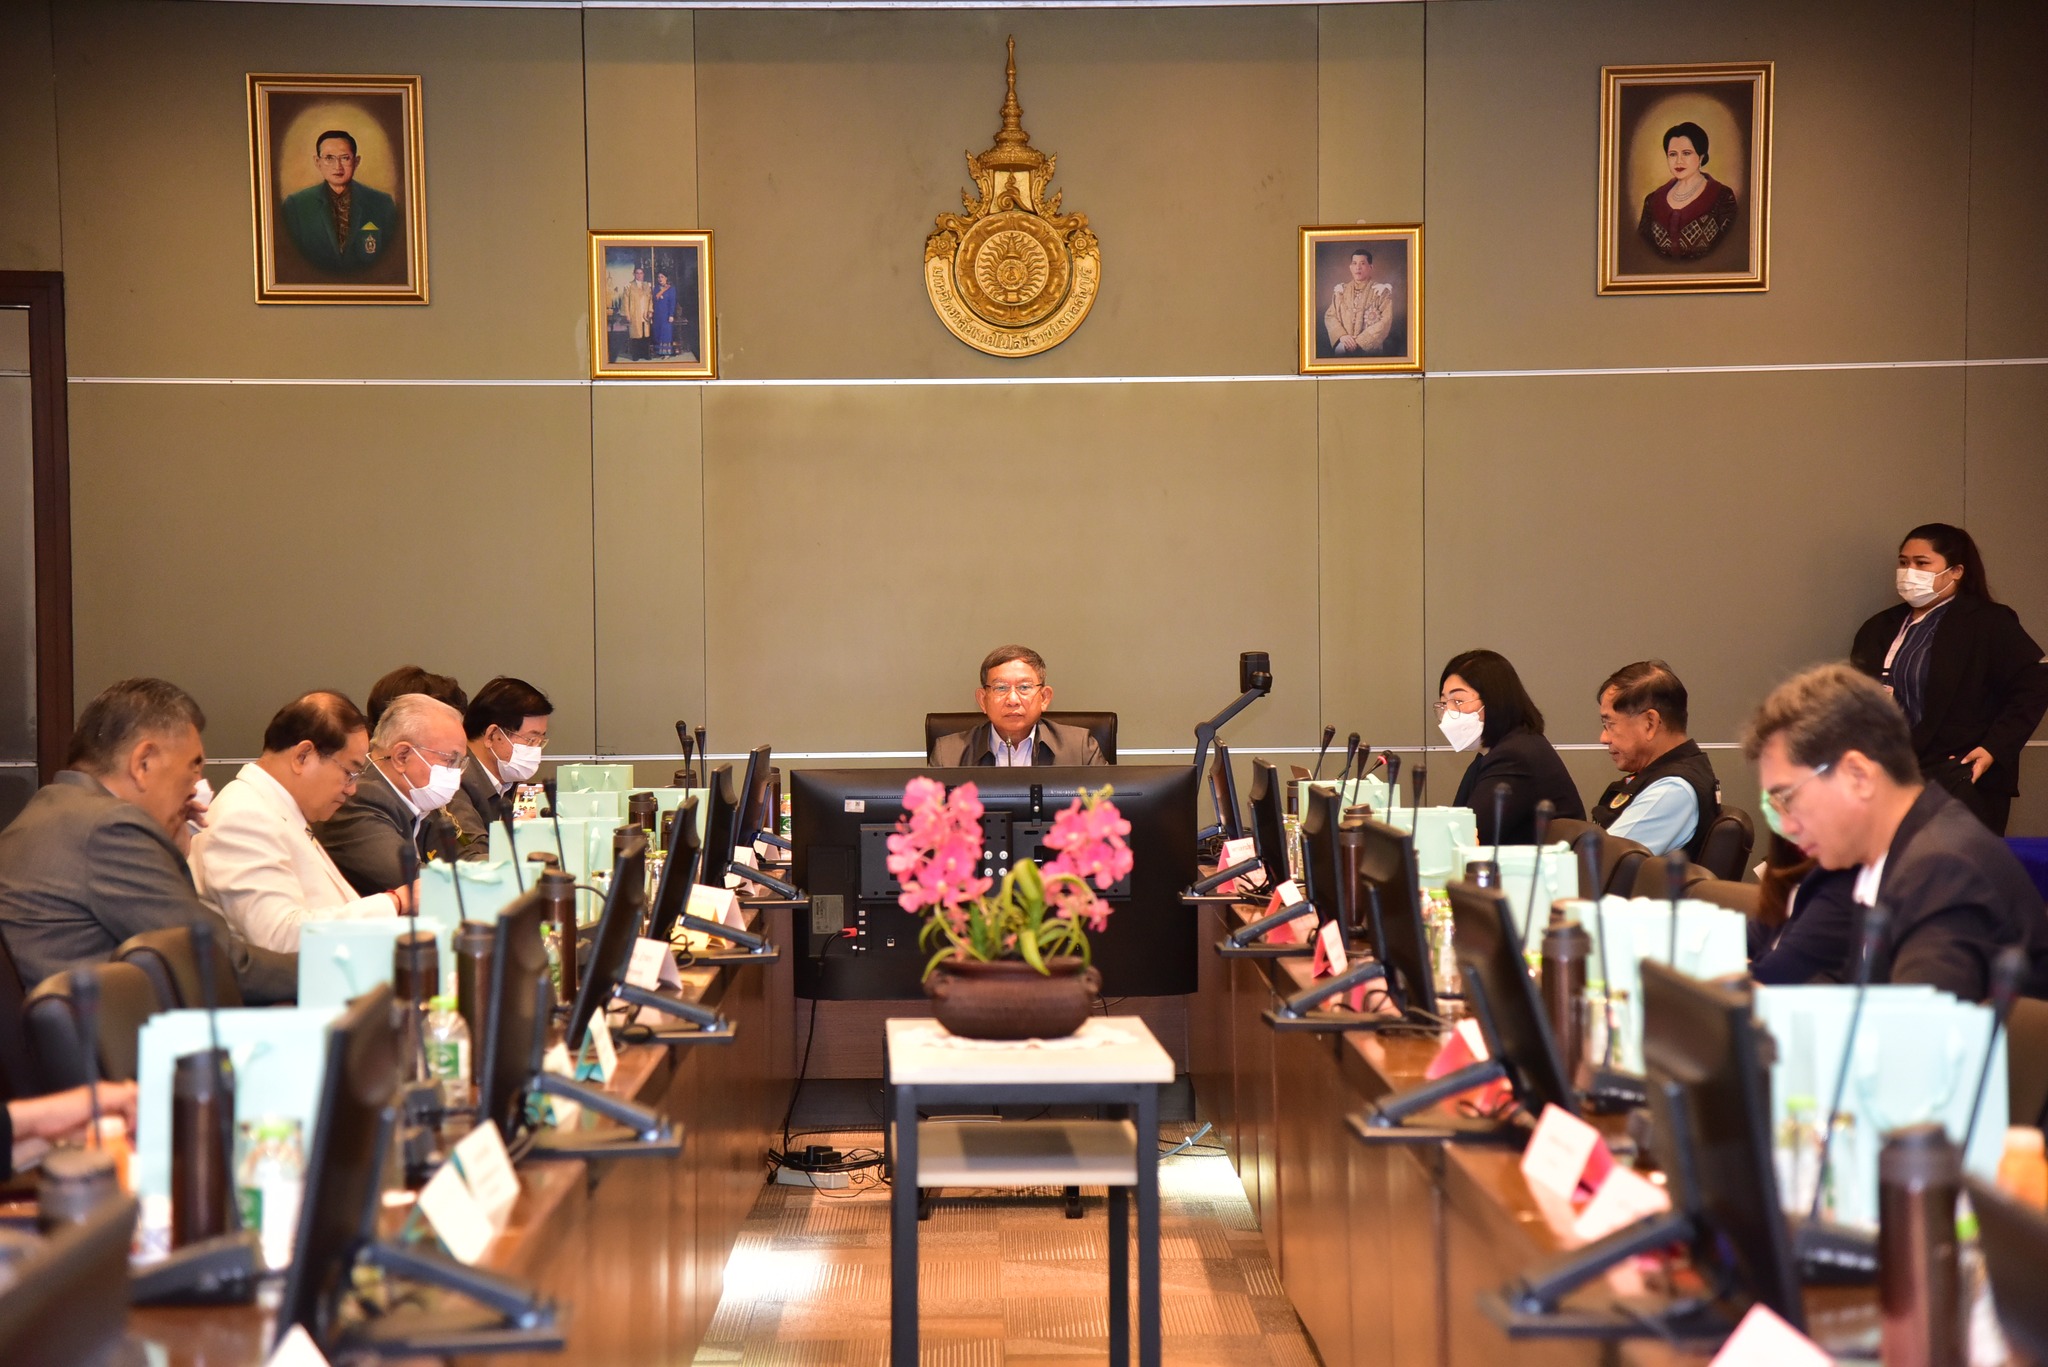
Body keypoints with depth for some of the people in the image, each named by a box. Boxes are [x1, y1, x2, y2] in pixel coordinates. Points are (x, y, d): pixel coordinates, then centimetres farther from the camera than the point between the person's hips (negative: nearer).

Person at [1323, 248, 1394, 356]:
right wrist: (1341, 335, -8)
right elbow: (1330, 316, 11)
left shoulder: (1381, 290, 3)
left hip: (1369, 347, -3)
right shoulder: (1341, 290, 14)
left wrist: (1360, 341, -12)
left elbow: (1385, 321, -4)